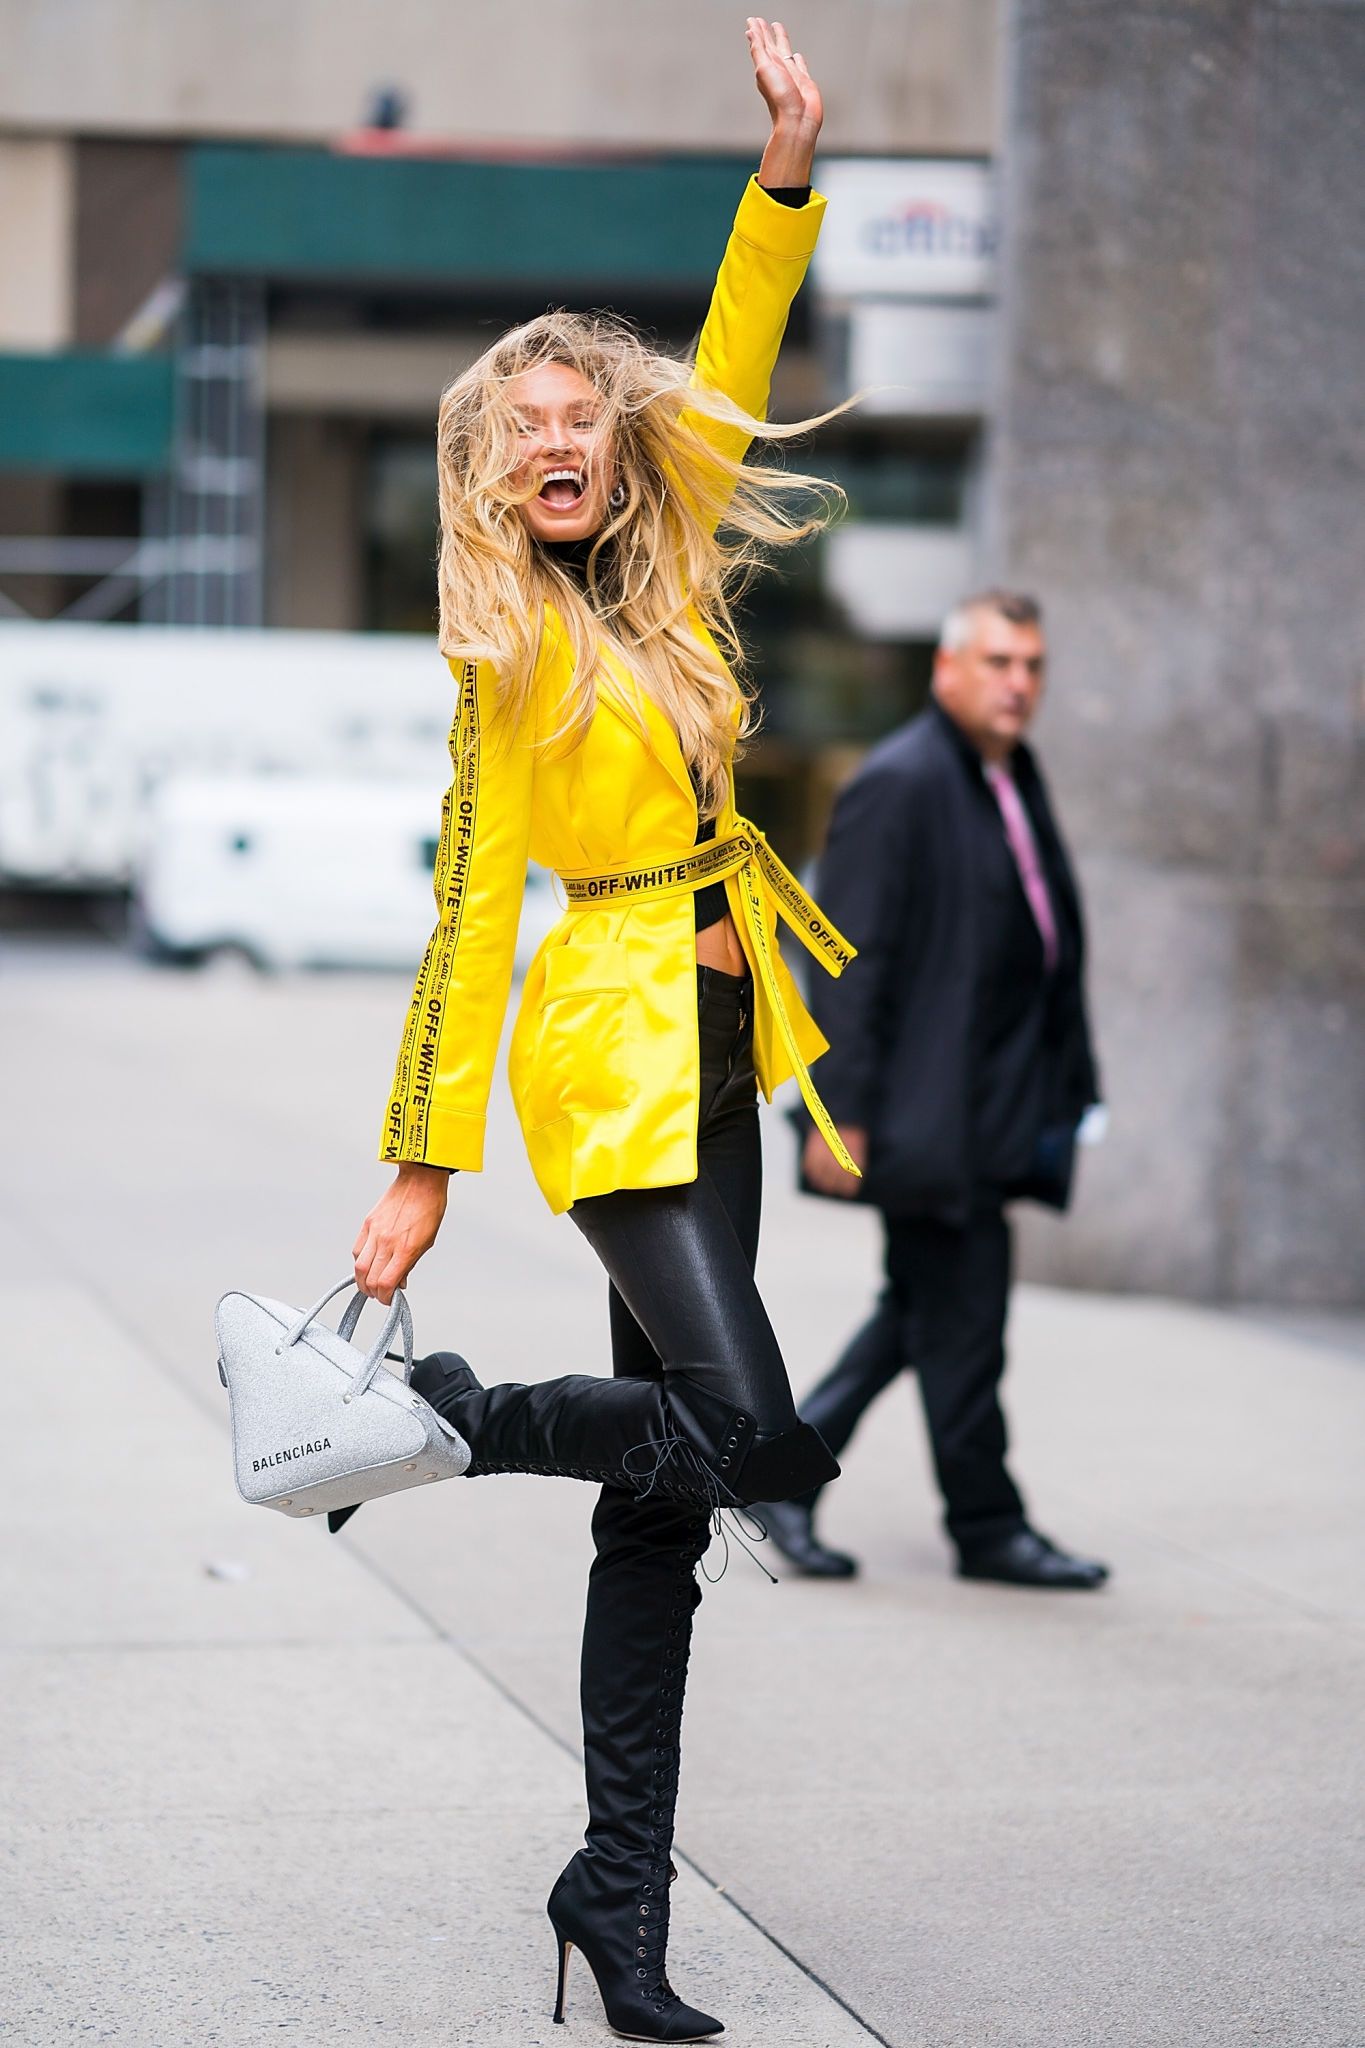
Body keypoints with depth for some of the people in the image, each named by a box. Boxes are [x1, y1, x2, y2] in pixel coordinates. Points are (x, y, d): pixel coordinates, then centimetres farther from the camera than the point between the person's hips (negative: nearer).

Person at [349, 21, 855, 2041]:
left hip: (714, 1056, 7)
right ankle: (445, 1412, 5)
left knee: (668, 1489, 5)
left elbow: (731, 370, 16)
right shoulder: (514, 652, -7)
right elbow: (472, 905, -9)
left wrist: (790, 173, 5)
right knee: (751, 1435, -19)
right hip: (614, 1056, -7)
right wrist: (427, 1156, -9)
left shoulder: (669, 579, 10)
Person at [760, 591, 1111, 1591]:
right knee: (961, 1319, 0)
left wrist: (1068, 1088, 16)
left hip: (996, 1110, 9)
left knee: (927, 1308, 14)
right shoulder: (899, 784, -12)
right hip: (930, 1112, -9)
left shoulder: (1018, 779, 15)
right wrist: (841, 1115, -19)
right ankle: (988, 1527, 11)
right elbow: (851, 961, -16)